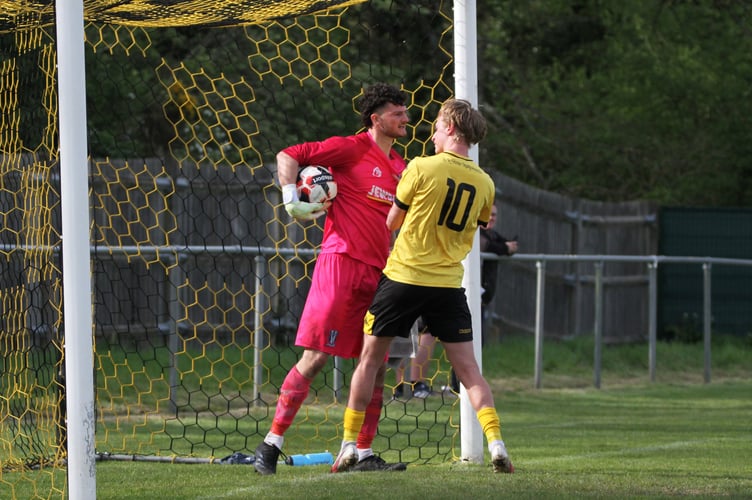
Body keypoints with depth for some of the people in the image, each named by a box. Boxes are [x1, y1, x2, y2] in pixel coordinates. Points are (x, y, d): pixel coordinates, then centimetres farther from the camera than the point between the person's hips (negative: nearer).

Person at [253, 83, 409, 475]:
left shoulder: (399, 167, 17)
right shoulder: (350, 149, -3)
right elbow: (288, 156, -4)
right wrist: (291, 199, -18)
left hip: (377, 273, 7)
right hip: (342, 263, -7)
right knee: (315, 357, -9)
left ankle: (364, 453, 10)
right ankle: (272, 442, -5)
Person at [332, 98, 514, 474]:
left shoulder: (421, 168, -9)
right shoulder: (484, 184, 2)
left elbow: (392, 222, 2)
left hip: (404, 276, -3)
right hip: (449, 283, 3)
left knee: (370, 358, 10)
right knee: (467, 367, 6)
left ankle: (349, 444, 12)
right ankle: (496, 442, -10)